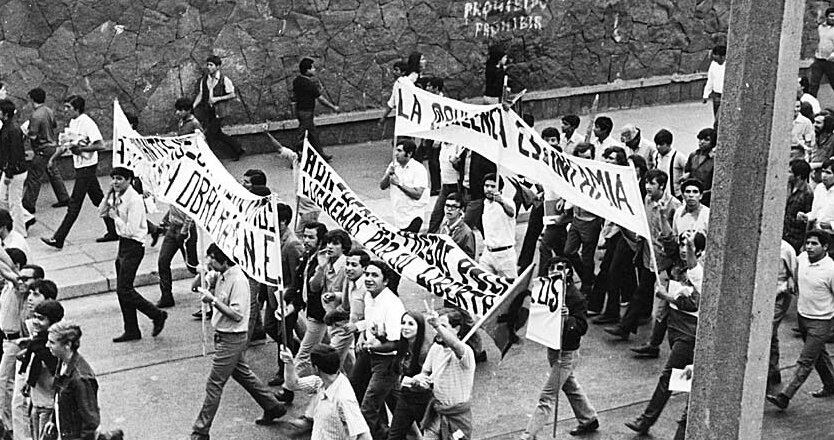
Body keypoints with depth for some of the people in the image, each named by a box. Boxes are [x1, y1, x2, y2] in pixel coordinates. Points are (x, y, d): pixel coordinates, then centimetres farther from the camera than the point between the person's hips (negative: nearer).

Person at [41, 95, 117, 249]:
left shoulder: (87, 123, -18)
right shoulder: (73, 122, 10)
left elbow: (101, 145, -23)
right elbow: (67, 143, 21)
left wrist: (80, 149, -23)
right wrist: (53, 157, 12)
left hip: (87, 167, -9)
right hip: (80, 167, 9)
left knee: (75, 204, -6)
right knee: (98, 200, 14)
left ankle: (58, 239, -4)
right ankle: (113, 232, 22)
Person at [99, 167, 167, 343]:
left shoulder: (134, 200, -20)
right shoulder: (117, 196, 6)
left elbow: (131, 230, -24)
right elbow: (101, 213, 13)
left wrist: (115, 216, -12)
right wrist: (109, 195, 0)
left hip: (133, 246, -9)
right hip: (123, 244, 9)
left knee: (124, 290, -9)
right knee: (122, 290, 12)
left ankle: (157, 315, 6)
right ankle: (131, 331, 20)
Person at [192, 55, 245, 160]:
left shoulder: (224, 79, -11)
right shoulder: (204, 80, 5)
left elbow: (233, 95, -8)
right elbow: (200, 95, 5)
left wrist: (217, 99, -17)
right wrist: (192, 107, -9)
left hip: (219, 111, -6)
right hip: (209, 111, 6)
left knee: (210, 133, -9)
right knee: (217, 134, 13)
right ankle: (238, 149, 27)